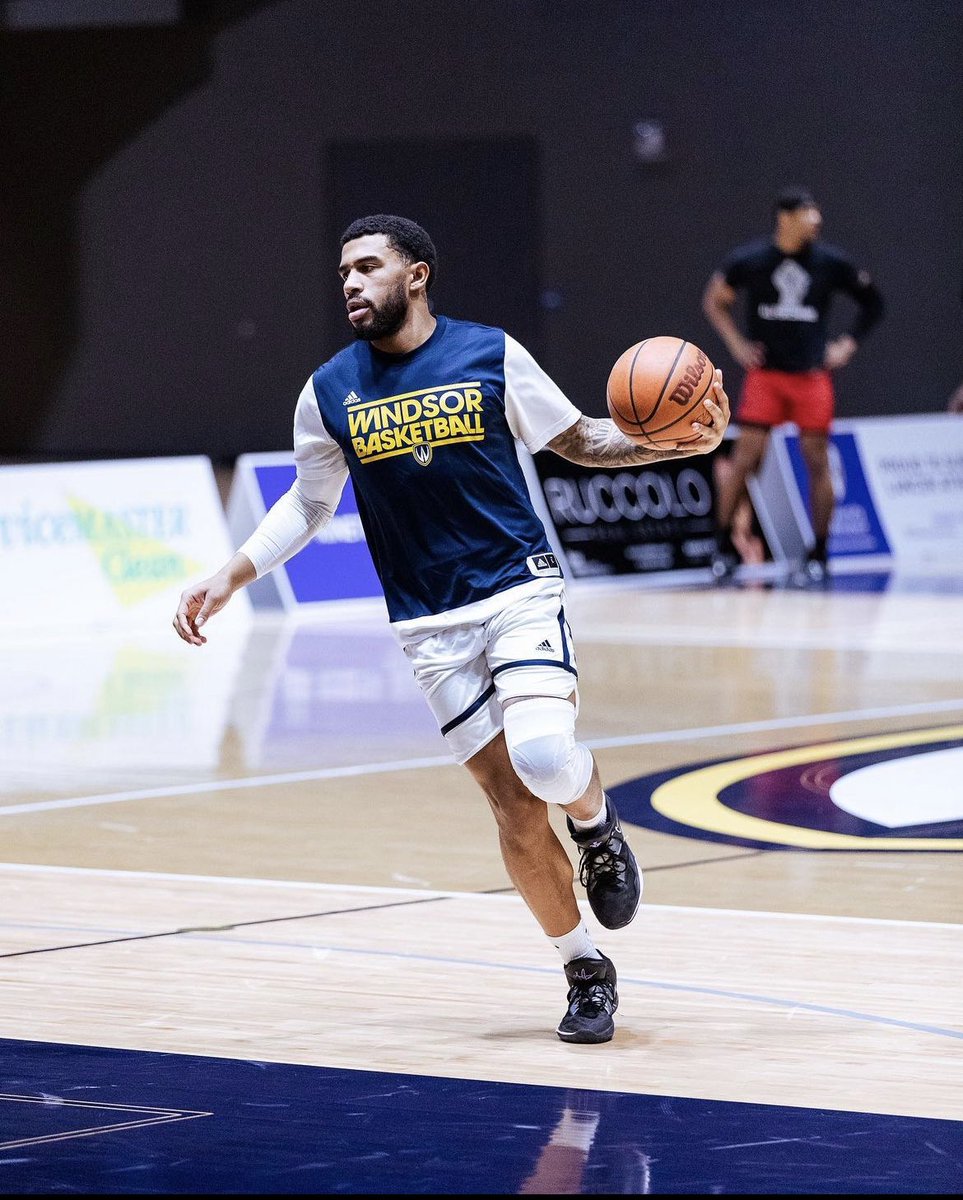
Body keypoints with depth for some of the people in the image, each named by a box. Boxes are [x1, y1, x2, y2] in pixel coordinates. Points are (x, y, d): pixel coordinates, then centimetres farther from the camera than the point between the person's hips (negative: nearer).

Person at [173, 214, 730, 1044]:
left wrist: (674, 443, -9)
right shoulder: (330, 392, 2)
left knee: (544, 760, -26)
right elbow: (308, 505, 16)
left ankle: (596, 823, 11)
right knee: (516, 815, -2)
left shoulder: (490, 355, -3)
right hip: (430, 625, 2)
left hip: (519, 591, -2)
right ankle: (586, 972, 15)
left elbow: (579, 439, 7)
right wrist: (229, 579, 5)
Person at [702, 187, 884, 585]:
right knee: (744, 459, -7)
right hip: (764, 374, -1)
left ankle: (818, 556, 7)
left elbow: (872, 302, 12)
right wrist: (736, 344, 2)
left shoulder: (831, 262, -1)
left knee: (817, 461, -1)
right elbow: (714, 301, 12)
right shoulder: (748, 260, -4)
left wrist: (848, 344, 3)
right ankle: (724, 548, 4)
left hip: (813, 376, 1)